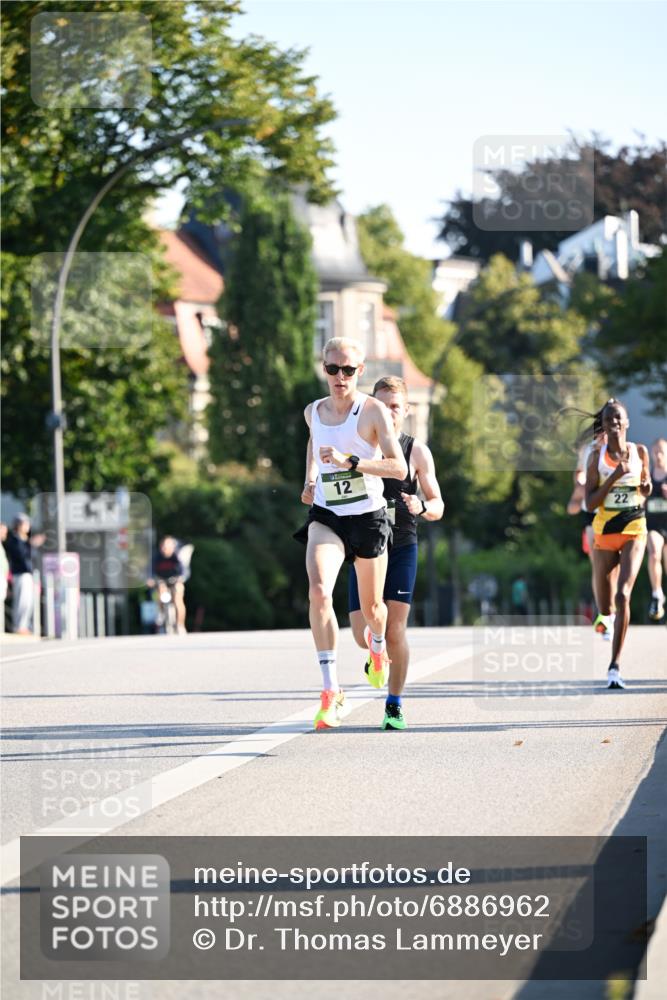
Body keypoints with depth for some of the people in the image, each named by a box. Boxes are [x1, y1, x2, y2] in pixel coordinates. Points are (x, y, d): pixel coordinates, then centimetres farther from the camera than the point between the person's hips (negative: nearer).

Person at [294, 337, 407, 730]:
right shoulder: (313, 412, 5)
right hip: (325, 516, 2)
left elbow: (399, 468, -19)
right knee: (319, 592, -24)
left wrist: (350, 461, -29)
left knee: (371, 606, 14)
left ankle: (379, 647, 53)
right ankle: (331, 691, -27)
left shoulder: (374, 411, -11)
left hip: (368, 517, -2)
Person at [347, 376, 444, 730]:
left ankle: (394, 706, 10)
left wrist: (423, 508, -18)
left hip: (401, 548, -1)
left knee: (395, 632, -6)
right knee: (363, 635, -6)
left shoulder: (416, 451, 1)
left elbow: (437, 506, 5)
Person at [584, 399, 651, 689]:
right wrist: (614, 477, -19)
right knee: (605, 607, 8)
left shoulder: (640, 452, 3)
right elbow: (590, 503, -8)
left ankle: (615, 665, -19)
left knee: (623, 595, -20)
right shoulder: (597, 456, -3)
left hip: (634, 529, -1)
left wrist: (646, 487, -5)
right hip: (604, 531, 1)